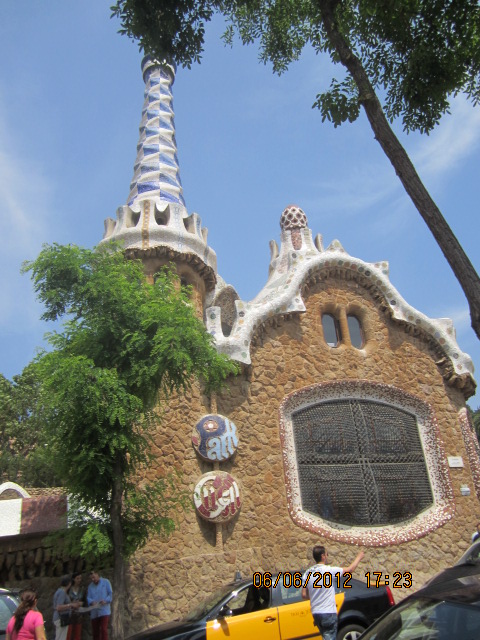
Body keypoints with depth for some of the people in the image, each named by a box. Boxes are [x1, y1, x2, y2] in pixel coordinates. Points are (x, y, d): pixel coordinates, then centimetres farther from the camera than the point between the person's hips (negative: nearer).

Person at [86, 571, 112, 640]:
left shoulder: (105, 582, 3)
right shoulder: (90, 586, 14)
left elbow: (110, 594, -1)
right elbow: (88, 598, 3)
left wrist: (106, 600, -20)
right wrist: (91, 602, -19)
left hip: (104, 611, -5)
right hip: (94, 612, 5)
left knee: (104, 629, -14)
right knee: (95, 631, 9)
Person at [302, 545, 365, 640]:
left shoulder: (307, 573, 4)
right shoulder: (328, 570, -14)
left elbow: (304, 595, 5)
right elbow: (350, 569, -4)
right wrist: (359, 557, 12)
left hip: (315, 613, 7)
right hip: (328, 613, -7)